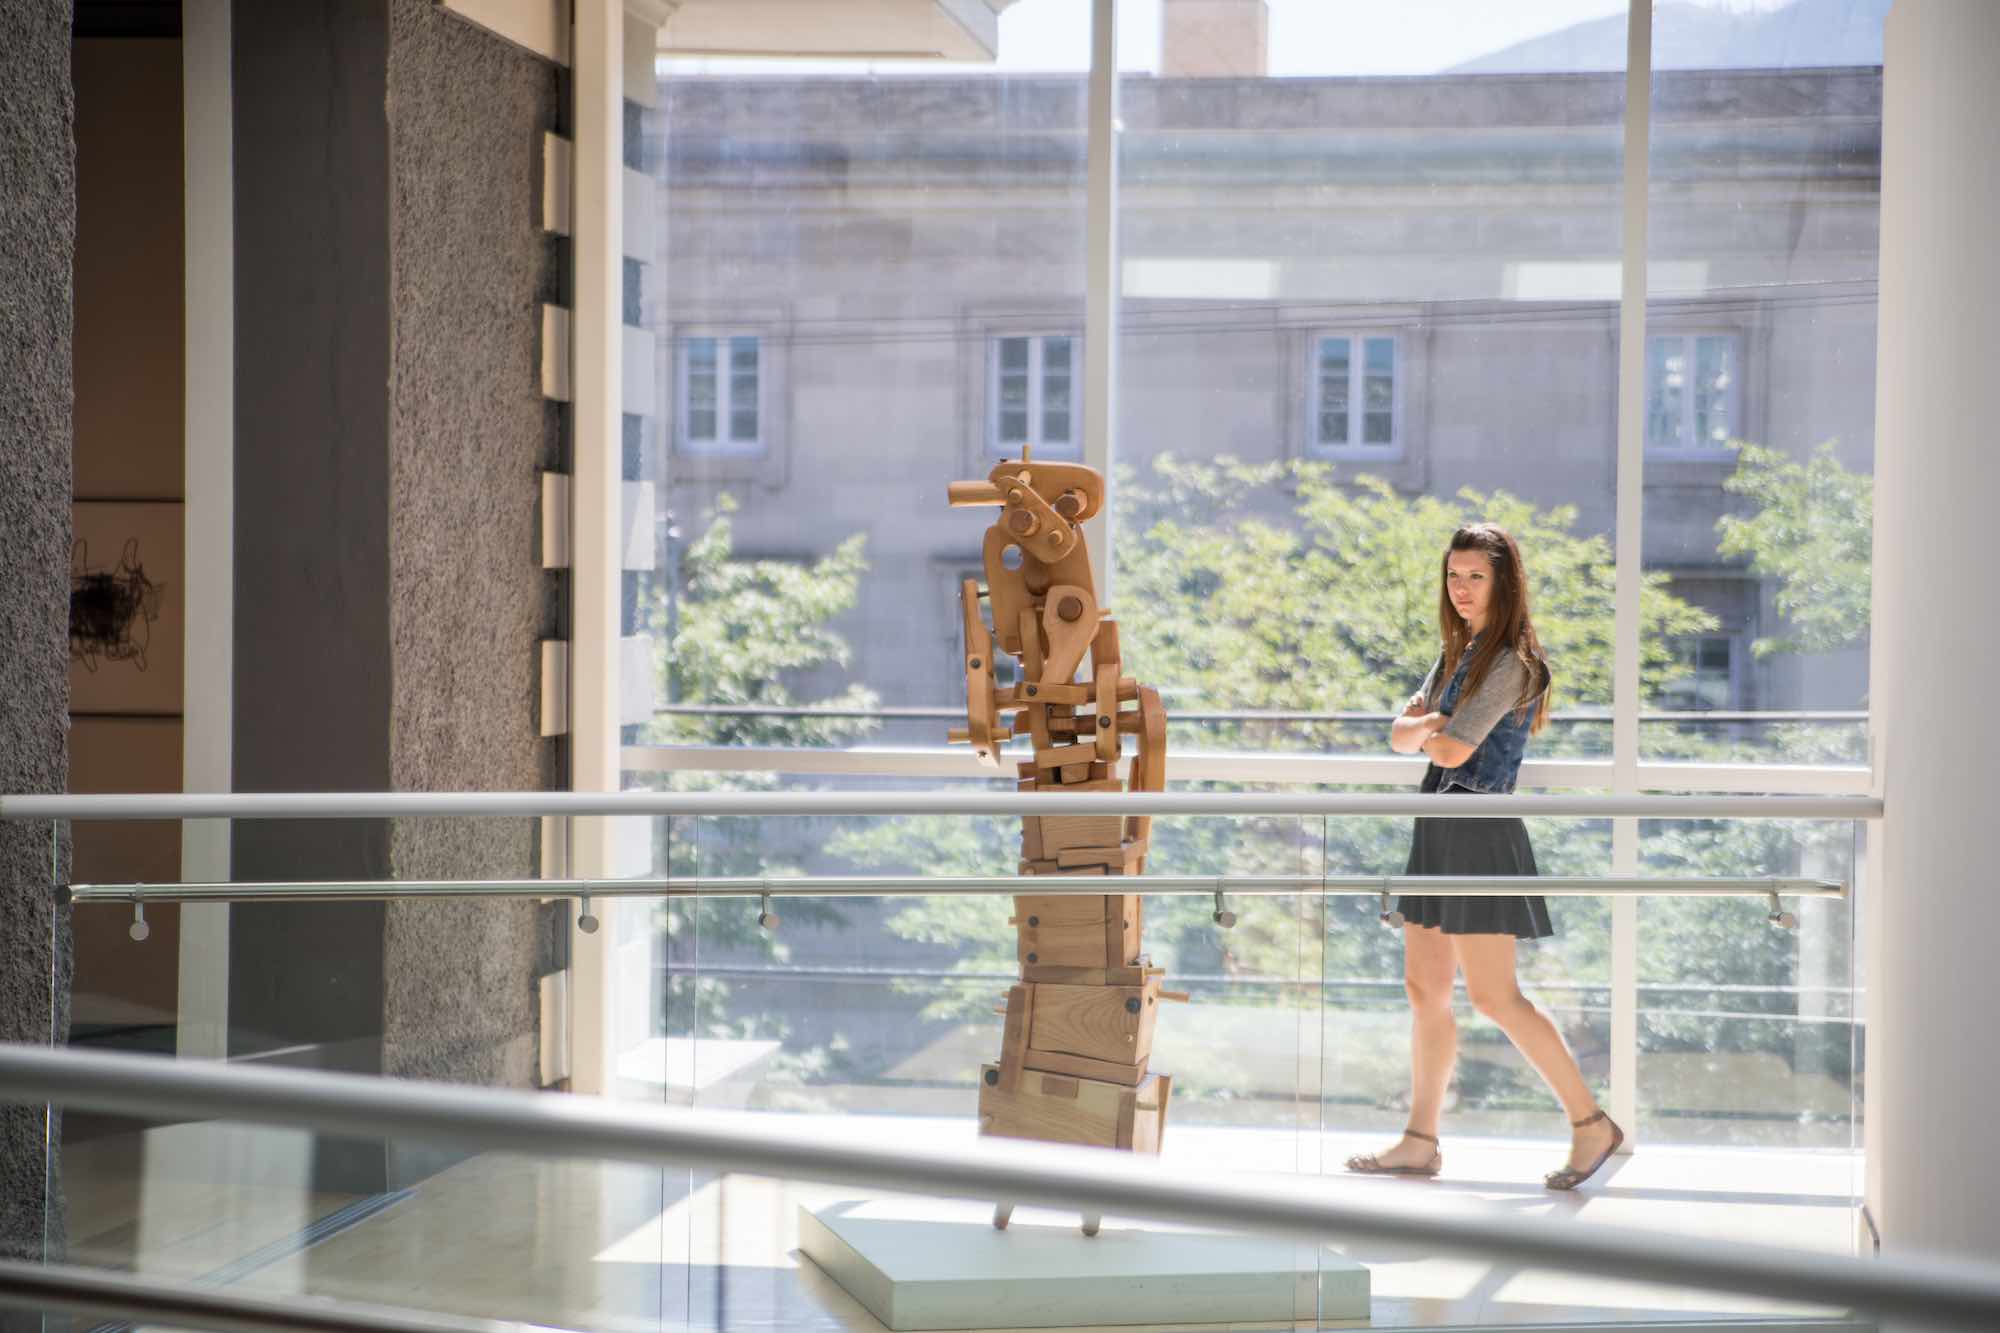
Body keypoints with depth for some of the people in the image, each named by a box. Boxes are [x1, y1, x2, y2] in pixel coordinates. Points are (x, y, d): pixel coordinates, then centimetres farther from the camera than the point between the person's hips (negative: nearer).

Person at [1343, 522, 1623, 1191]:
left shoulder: (1512, 661, -14)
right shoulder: (1457, 653, 14)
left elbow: (1452, 749, -19)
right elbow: (1400, 735, 8)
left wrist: (1428, 728, 2)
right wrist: (1426, 724, -14)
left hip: (1480, 833, -9)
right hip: (1438, 829, 9)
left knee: (1494, 995, -8)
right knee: (1425, 990, 10)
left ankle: (1591, 1122, -1)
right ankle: (1420, 1141, 16)